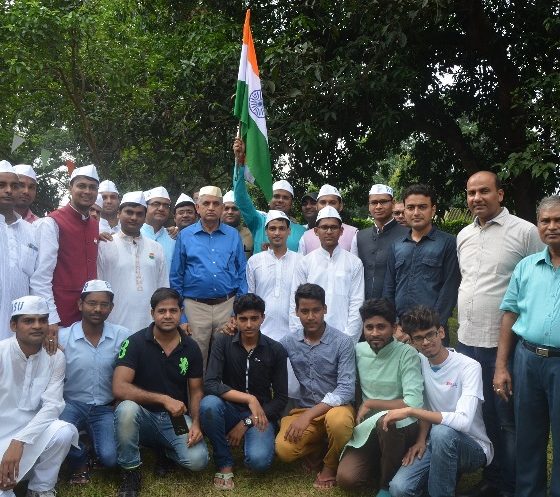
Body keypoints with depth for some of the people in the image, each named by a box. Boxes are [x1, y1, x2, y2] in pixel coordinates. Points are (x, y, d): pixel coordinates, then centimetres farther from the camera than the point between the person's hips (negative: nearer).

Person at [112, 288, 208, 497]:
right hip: (144, 416, -2)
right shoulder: (135, 343, -12)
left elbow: (196, 391, 5)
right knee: (126, 409, -36)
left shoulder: (191, 347, 0)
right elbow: (119, 389, -22)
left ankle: (167, 449, 14)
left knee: (198, 460, -24)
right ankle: (130, 472, -11)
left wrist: (196, 423, -14)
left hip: (177, 418, 2)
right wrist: (164, 399, -29)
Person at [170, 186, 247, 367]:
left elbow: (241, 273, 9)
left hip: (228, 305, 1)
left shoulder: (233, 235, 7)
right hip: (195, 306, -1)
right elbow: (176, 276, 7)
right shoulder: (185, 235, 4)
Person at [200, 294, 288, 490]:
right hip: (230, 410, 1)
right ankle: (225, 463, -11)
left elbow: (281, 398, -4)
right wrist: (249, 399, -29)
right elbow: (210, 385, -18)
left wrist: (246, 423, -13)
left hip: (260, 414, -1)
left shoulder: (276, 350, -5)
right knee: (208, 404, -33)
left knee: (258, 461, -30)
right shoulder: (223, 343, -6)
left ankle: (251, 437, 8)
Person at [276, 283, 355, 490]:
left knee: (337, 420, -38)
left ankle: (330, 465, -3)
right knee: (284, 450, -25)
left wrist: (308, 415, -28)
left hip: (336, 406, -2)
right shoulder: (289, 342, -2)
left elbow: (346, 389, -20)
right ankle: (319, 446, 11)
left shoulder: (343, 342, -13)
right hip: (303, 409, 2)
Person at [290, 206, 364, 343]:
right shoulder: (304, 263, 6)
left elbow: (356, 304, 1)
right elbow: (295, 306, 5)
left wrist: (348, 339, -6)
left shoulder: (354, 263, 4)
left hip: (343, 337, 0)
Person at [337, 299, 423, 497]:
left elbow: (413, 404, -24)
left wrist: (369, 404, -15)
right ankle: (385, 469, 9)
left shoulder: (407, 354, -14)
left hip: (400, 427, -3)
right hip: (366, 428, 3)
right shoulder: (358, 351, 1)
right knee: (345, 478, -20)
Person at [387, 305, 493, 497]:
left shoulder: (469, 367, -20)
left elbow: (463, 421, -32)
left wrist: (409, 411, -31)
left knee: (442, 432, -38)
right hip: (437, 445, 5)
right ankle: (448, 475, 8)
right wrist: (421, 439, -7)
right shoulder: (420, 361, 0)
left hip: (474, 448, -4)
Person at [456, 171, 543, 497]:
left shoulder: (525, 232, -9)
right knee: (479, 415, 16)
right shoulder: (463, 236, 10)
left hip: (505, 344, -6)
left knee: (508, 419, 6)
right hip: (467, 340, 6)